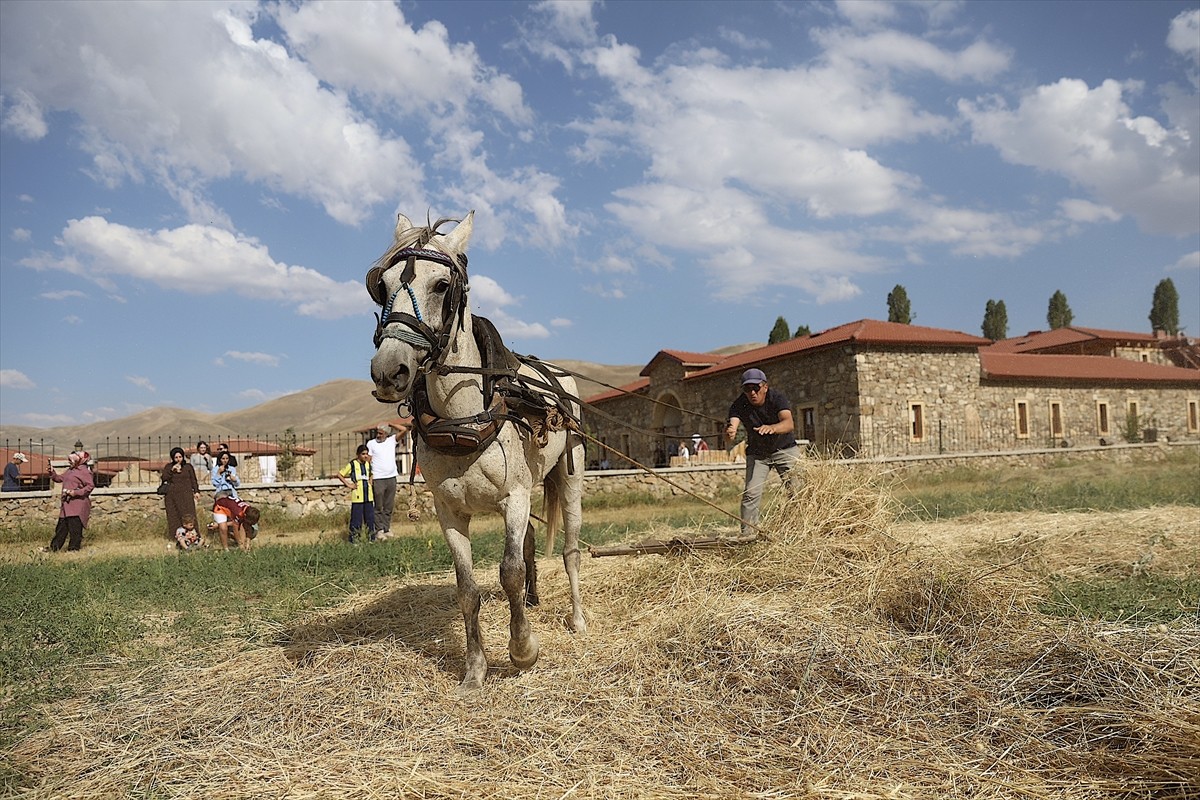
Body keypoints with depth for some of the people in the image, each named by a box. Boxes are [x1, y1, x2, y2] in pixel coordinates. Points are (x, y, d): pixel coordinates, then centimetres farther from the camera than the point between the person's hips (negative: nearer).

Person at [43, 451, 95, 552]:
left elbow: (90, 486, -16)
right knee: (61, 526, 13)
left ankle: (74, 548, 4)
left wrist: (76, 492, -21)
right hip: (67, 504, 9)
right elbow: (60, 478, 27)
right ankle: (54, 547, 19)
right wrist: (52, 473, 9)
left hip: (78, 505, -9)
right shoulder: (69, 470, 18)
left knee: (75, 528, -4)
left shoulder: (84, 472, -10)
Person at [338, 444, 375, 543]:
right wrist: (348, 484, -6)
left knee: (370, 517, 7)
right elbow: (339, 474, -1)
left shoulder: (368, 464, 11)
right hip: (357, 497, -5)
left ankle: (371, 537, 16)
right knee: (356, 518, -2)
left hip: (368, 496, 5)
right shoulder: (352, 465, -4)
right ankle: (353, 538, 7)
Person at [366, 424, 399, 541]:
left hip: (391, 478, 3)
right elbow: (368, 461, 0)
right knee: (378, 507, -1)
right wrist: (370, 476, -10)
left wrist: (390, 424, 5)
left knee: (389, 507, 7)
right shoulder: (371, 443, 4)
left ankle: (387, 529, 13)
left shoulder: (391, 440, 11)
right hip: (378, 479, -3)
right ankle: (379, 531, 2)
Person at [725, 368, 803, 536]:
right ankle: (746, 534, -4)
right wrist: (729, 434, -59)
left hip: (785, 449, -1)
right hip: (757, 454, 1)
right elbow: (731, 431, -33)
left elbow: (789, 423, -39)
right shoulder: (739, 405, -19)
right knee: (751, 494, -11)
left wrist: (771, 428, -61)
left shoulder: (777, 397, -22)